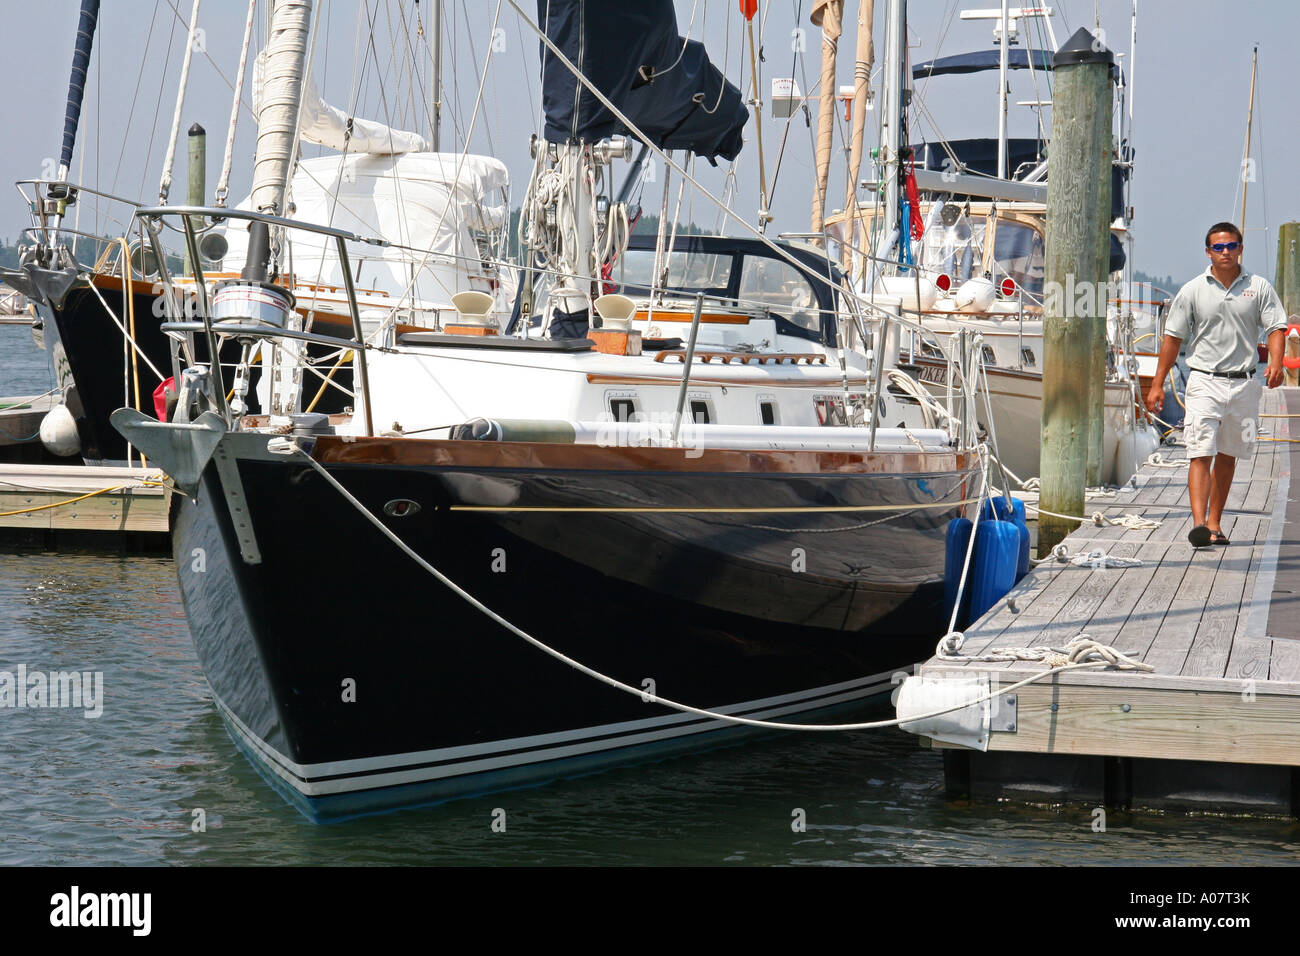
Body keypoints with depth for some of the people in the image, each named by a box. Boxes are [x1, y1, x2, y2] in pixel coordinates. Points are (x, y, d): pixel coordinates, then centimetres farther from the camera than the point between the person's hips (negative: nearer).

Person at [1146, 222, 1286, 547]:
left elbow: (1275, 328, 2)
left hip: (1243, 383, 2)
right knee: (1201, 453, -13)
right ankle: (1199, 523, -23)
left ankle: (1214, 523, 20)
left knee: (1227, 456, 11)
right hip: (1205, 382, -2)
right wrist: (1157, 384, 2)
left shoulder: (1259, 288, 5)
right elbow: (1173, 338, 5)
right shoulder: (1192, 291, 2)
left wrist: (1276, 363, -18)